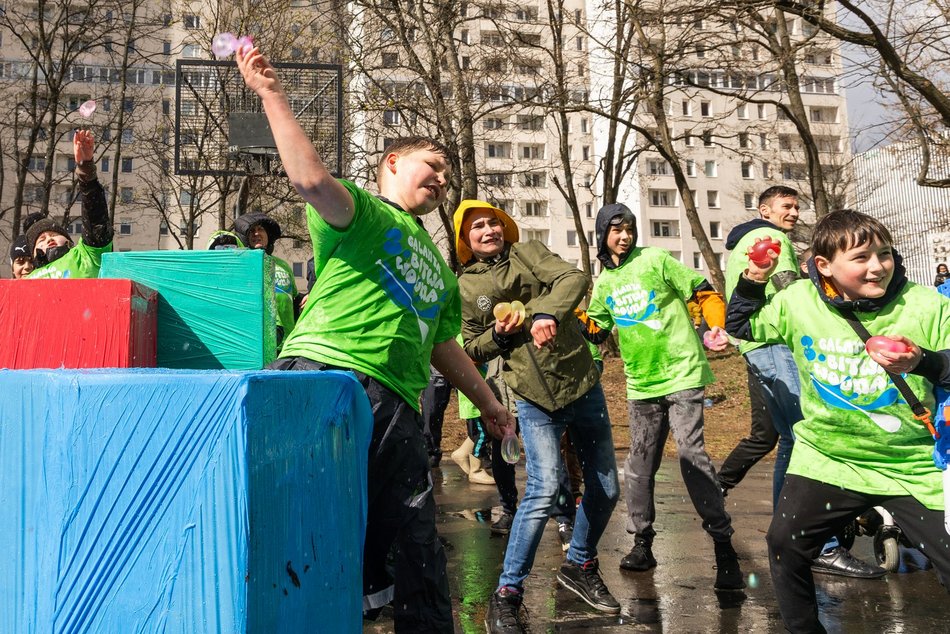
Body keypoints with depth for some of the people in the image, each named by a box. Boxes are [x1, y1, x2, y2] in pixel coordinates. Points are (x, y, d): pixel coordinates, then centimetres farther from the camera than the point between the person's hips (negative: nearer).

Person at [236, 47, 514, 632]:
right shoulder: (362, 210, 12)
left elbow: (444, 346, 41)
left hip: (396, 405, 6)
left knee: (417, 550, 3)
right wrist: (272, 94, -14)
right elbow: (312, 179, -11)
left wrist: (487, 401, 44)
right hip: (323, 370, -6)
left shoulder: (437, 265, 35)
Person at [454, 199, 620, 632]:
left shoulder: (528, 252, 4)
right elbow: (471, 349, 12)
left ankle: (580, 566, 34)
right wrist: (497, 334, -10)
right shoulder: (465, 287, 6)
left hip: (582, 384, 3)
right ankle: (506, 594, -5)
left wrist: (548, 312, -34)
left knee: (606, 488, 9)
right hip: (534, 397, -2)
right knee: (545, 487, -19)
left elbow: (573, 278, -14)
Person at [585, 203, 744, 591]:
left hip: (681, 373, -5)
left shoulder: (656, 260, -1)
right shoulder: (604, 283, 14)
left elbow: (704, 293, -3)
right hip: (640, 384, 6)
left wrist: (717, 327, -18)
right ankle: (642, 542, 22)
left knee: (692, 456, -13)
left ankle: (723, 544, -6)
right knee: (639, 465, 9)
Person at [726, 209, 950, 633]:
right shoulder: (798, 301, -6)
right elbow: (741, 327, 9)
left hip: (914, 468, -2)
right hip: (826, 460, 2)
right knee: (785, 544, 5)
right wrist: (753, 281, -6)